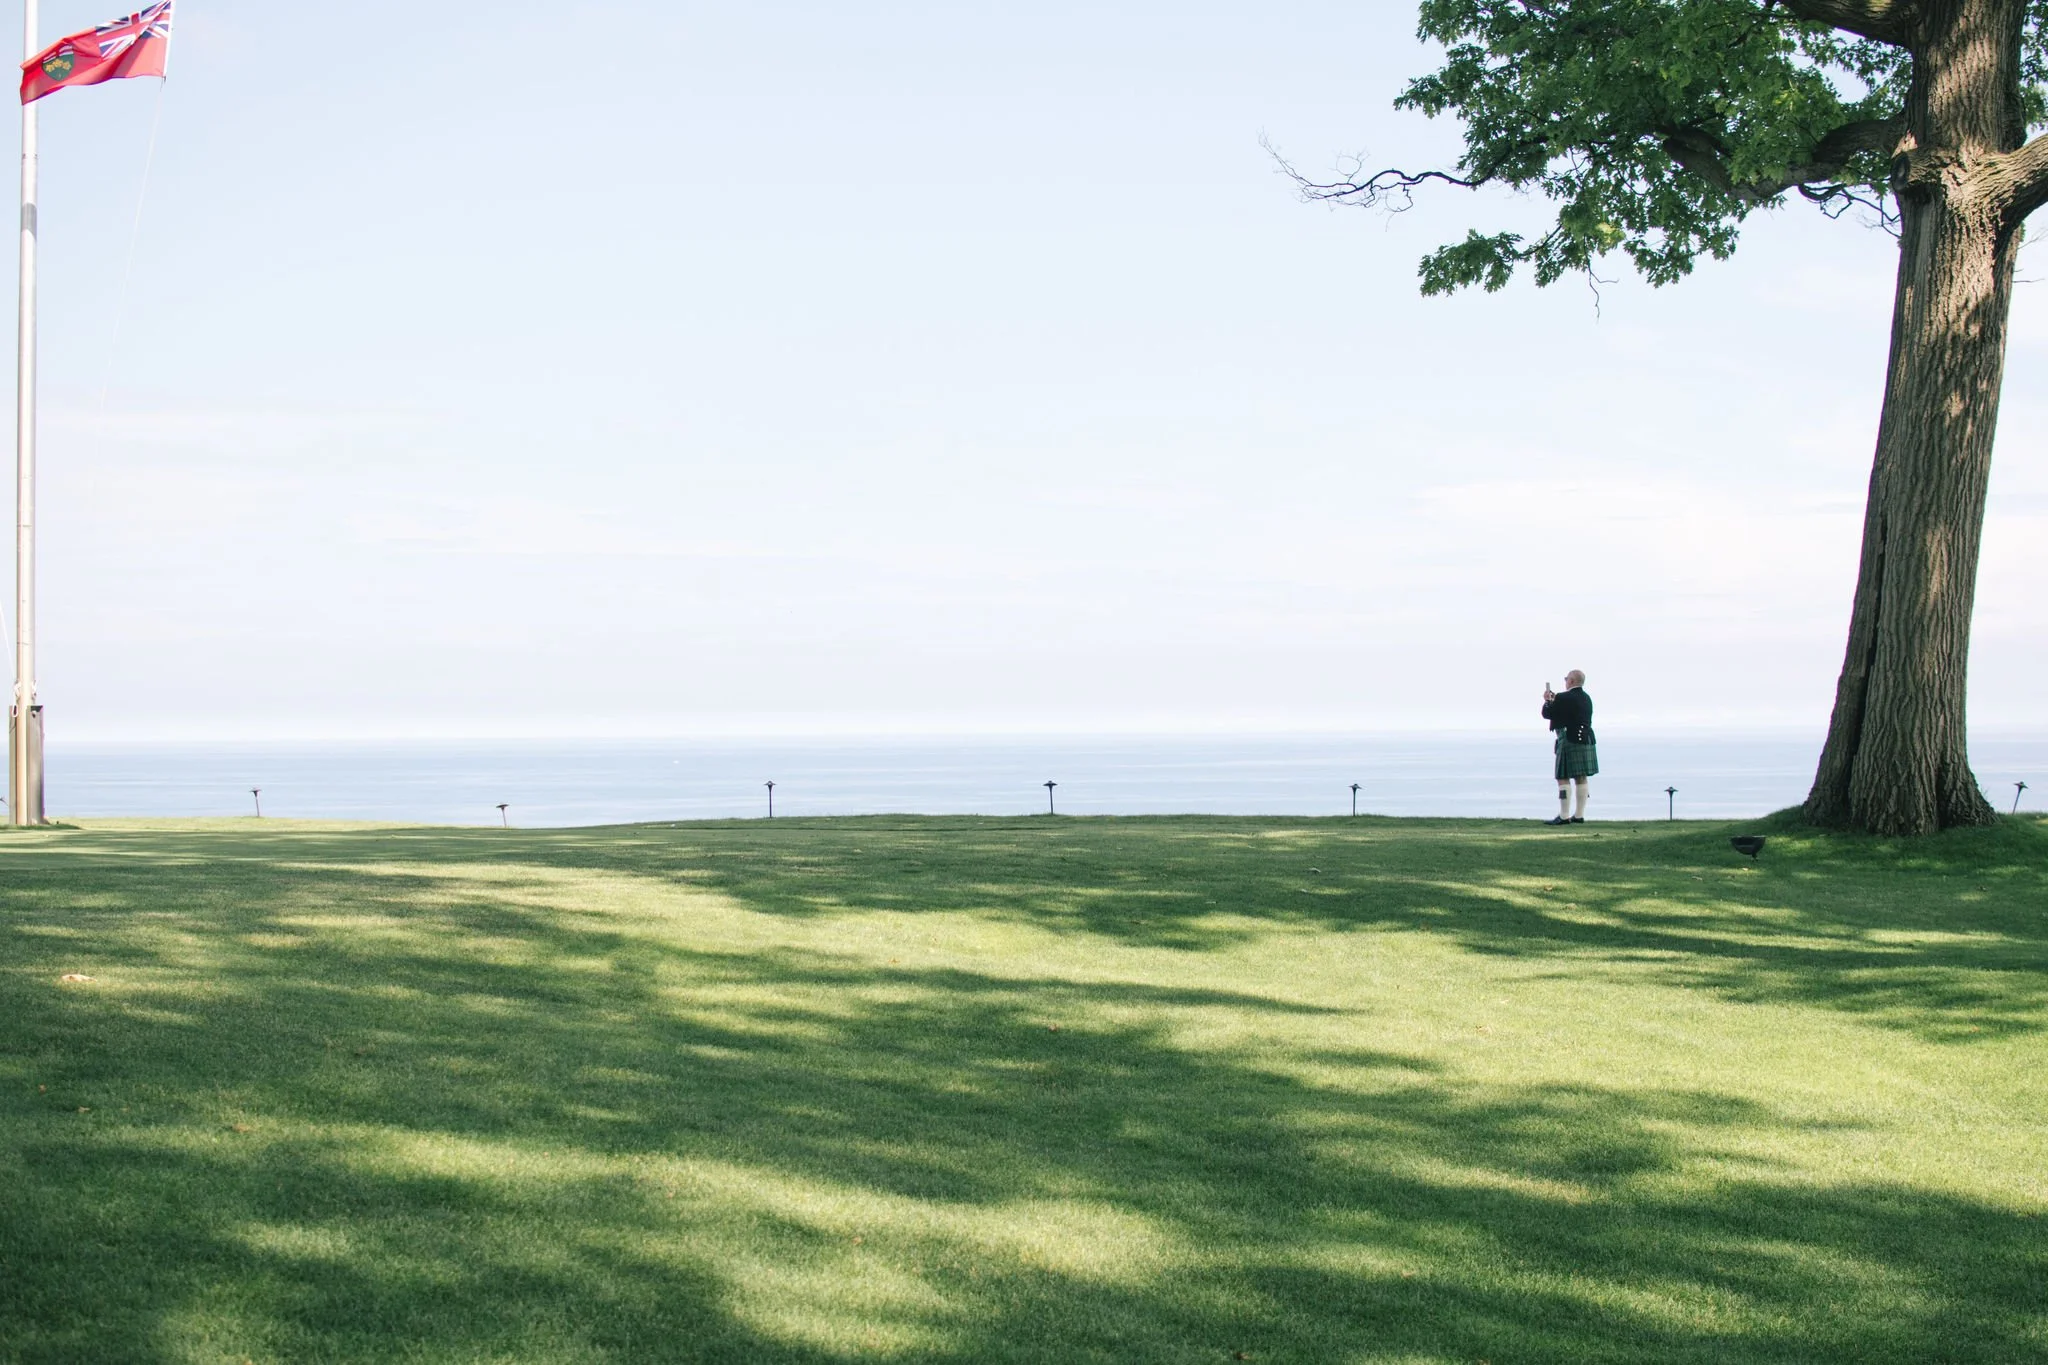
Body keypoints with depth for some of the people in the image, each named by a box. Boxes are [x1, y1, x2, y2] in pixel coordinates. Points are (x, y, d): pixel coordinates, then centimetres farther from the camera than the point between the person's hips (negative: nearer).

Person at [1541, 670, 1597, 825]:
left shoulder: (1564, 698, -13)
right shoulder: (1587, 699, 13)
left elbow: (1547, 713, -8)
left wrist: (1548, 700, 10)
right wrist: (1555, 700, 21)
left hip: (1570, 742, -8)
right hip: (1586, 741, 8)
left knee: (1563, 778, -5)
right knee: (1581, 778, 10)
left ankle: (1564, 816, -8)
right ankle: (1579, 815, 12)